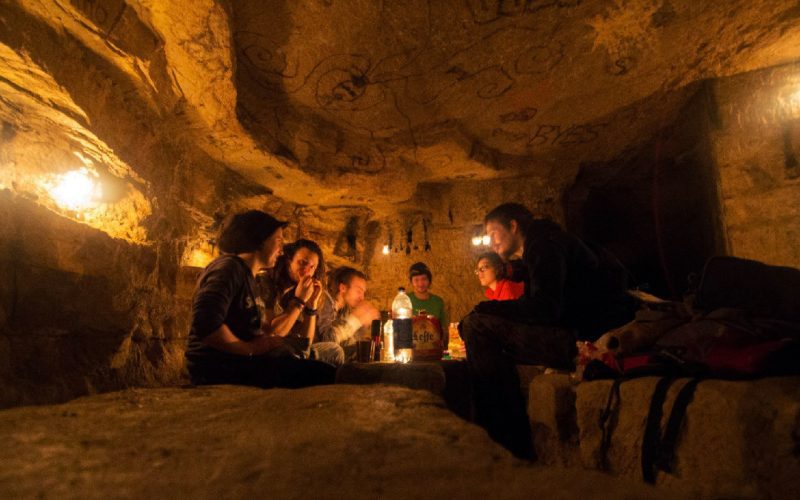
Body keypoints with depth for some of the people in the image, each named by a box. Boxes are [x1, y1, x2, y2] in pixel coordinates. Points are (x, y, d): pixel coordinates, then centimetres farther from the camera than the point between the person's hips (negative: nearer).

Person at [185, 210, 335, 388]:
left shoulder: (246, 276, 20)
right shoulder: (228, 267, -9)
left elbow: (269, 333, 20)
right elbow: (205, 324, -25)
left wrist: (300, 301, 20)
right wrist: (251, 348, -14)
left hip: (238, 363, 10)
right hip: (219, 367, -10)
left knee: (323, 372, 4)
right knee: (323, 375, -19)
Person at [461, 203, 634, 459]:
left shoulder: (545, 244, -7)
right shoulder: (539, 249, 24)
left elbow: (545, 308, -21)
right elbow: (540, 308, 20)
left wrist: (486, 308, -9)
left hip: (587, 339, -11)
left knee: (477, 326, -18)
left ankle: (510, 443, -14)